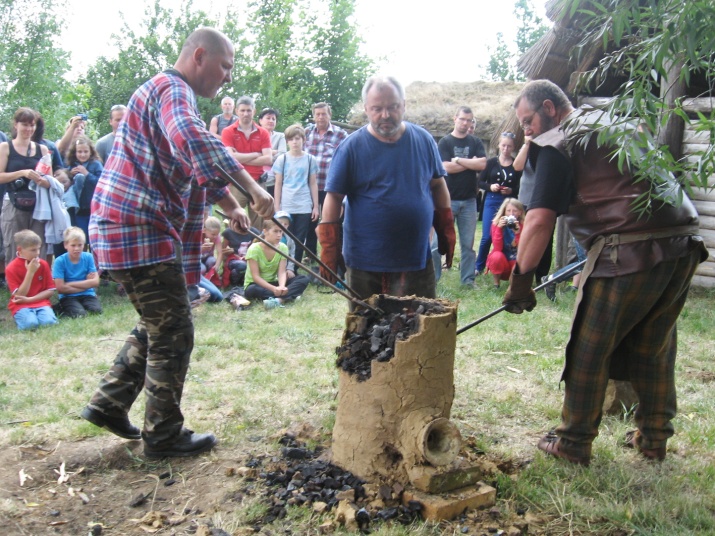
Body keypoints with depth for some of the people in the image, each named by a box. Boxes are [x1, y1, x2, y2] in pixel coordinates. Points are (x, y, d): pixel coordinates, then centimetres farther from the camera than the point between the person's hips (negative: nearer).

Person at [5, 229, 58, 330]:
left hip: (41, 303, 2)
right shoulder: (11, 268, -7)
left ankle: (38, 314, 3)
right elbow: (20, 295, -12)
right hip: (21, 305, -2)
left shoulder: (43, 264, 2)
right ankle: (20, 317, 1)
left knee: (49, 322, -29)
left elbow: (50, 290, 3)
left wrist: (29, 299, -12)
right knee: (30, 324, -32)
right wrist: (30, 272, -19)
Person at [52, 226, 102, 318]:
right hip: (68, 297, -2)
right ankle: (62, 310, 1)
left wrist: (70, 284, -8)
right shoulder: (60, 261, -8)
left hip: (87, 295, 2)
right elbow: (60, 288, -14)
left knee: (97, 310, -27)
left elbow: (95, 282, -6)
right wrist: (85, 285, -8)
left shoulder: (88, 257, 1)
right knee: (79, 314, -30)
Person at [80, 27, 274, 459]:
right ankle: (164, 435, 10)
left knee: (156, 328, 21)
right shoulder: (173, 90, -12)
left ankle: (109, 404, 28)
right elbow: (194, 142, -35)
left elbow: (193, 165, 30)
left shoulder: (172, 93, 23)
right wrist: (251, 186, -36)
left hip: (138, 230, 11)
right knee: (174, 335, -1)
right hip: (141, 232, -11)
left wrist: (229, 205, 20)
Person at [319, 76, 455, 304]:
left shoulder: (423, 139, 4)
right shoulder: (351, 146, -5)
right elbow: (334, 197, -5)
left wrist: (446, 228, 10)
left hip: (418, 259, 2)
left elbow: (438, 185, 13)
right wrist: (329, 247, -10)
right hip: (365, 261, -2)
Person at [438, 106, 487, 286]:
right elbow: (446, 167, -12)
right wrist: (471, 163, -6)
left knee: (468, 243, 5)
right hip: (447, 199, -3)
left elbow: (482, 164, -6)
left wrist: (458, 160, -9)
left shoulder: (476, 143, 11)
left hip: (469, 200, 3)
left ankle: (467, 279, 11)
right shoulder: (445, 142, 2)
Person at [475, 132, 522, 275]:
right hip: (491, 202, 0)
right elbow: (480, 182, 5)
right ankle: (479, 266, 15)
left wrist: (511, 190, -15)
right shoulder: (491, 162, 3)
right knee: (487, 236, 0)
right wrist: (490, 186, -12)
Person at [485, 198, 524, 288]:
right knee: (497, 256, -35)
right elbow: (497, 248, -20)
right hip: (502, 261, -1)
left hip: (516, 262, 1)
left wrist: (518, 233, -29)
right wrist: (499, 228, -29)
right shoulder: (496, 223, -9)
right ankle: (496, 281, -7)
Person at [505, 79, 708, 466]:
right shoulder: (620, 125, 23)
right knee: (655, 348, 21)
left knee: (590, 350, 6)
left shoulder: (558, 145, -2)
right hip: (684, 245, 8)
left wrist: (520, 281, -6)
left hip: (630, 253, -8)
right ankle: (655, 437, 31)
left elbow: (540, 221, -12)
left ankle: (573, 444, 16)